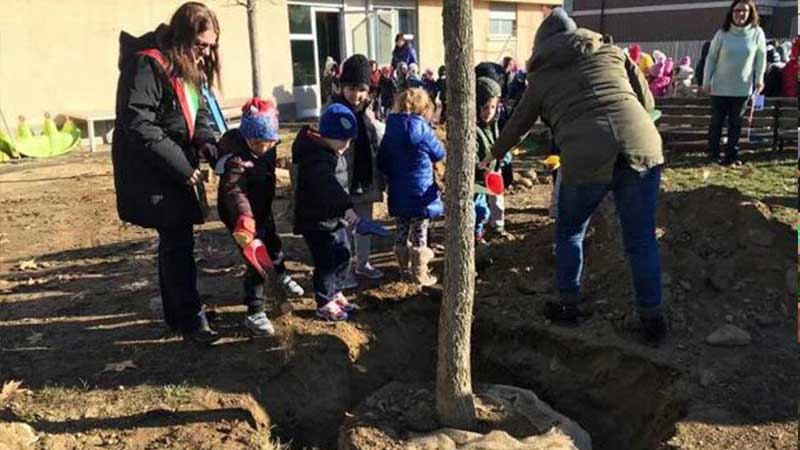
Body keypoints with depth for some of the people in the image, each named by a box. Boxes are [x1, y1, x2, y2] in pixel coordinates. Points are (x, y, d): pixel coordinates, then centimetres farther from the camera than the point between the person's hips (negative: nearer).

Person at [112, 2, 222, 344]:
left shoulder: (189, 69, 11)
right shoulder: (147, 65, -18)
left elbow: (199, 114, 13)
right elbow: (138, 126, -25)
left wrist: (213, 151, -8)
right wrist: (183, 167, -22)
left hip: (180, 170, 9)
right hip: (152, 173, -9)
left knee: (174, 240, 14)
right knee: (179, 242, -6)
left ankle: (176, 313, 26)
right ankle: (190, 319, 5)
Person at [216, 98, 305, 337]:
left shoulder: (269, 147, -8)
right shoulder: (236, 157, -32)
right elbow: (234, 191, -48)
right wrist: (244, 220, -64)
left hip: (262, 209, 8)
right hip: (241, 216, -8)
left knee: (273, 245, 28)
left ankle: (282, 277, 56)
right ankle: (254, 313, 2)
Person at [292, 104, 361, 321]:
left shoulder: (333, 153, 7)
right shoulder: (316, 159, -26)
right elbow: (329, 190, -40)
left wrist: (345, 213, 23)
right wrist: (350, 213, -49)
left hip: (335, 219, 10)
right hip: (317, 222, -10)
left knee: (343, 255, 19)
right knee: (326, 262, 0)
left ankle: (335, 293, 37)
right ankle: (324, 304, 18)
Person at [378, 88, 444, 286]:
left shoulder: (391, 129, 0)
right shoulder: (422, 129, -15)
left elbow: (381, 162, 5)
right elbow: (439, 154, -2)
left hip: (398, 193, 5)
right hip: (421, 193, -5)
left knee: (402, 232, 18)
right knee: (419, 234, 3)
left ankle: (403, 266, 30)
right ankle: (420, 274, 9)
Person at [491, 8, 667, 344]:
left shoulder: (541, 76, 19)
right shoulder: (611, 51, 21)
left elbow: (518, 124, 31)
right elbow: (647, 101, 23)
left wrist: (495, 154, 49)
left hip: (585, 158, -1)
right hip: (642, 147, 2)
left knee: (569, 233, 24)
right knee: (641, 240, 15)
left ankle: (570, 303, 34)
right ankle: (652, 319, 23)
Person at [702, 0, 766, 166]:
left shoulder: (757, 33, -5)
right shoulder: (722, 33, -8)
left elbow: (761, 57, 4)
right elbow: (711, 58, -3)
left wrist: (759, 79, 2)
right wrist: (706, 81, -4)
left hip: (743, 87, 1)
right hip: (720, 86, -1)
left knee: (736, 122, 8)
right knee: (717, 121, 6)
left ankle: (732, 154, 17)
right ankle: (713, 154, 18)